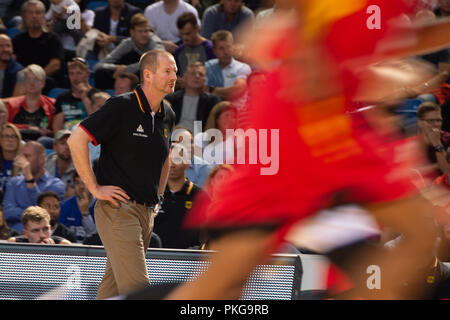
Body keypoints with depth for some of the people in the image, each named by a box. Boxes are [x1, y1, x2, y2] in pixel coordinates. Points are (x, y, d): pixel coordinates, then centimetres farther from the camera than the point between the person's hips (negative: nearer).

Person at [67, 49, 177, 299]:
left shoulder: (167, 115, 13)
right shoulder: (122, 106, -10)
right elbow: (76, 140, -14)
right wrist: (95, 188, -14)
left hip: (146, 213, 8)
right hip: (118, 209, -7)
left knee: (113, 286, 8)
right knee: (136, 287, -16)